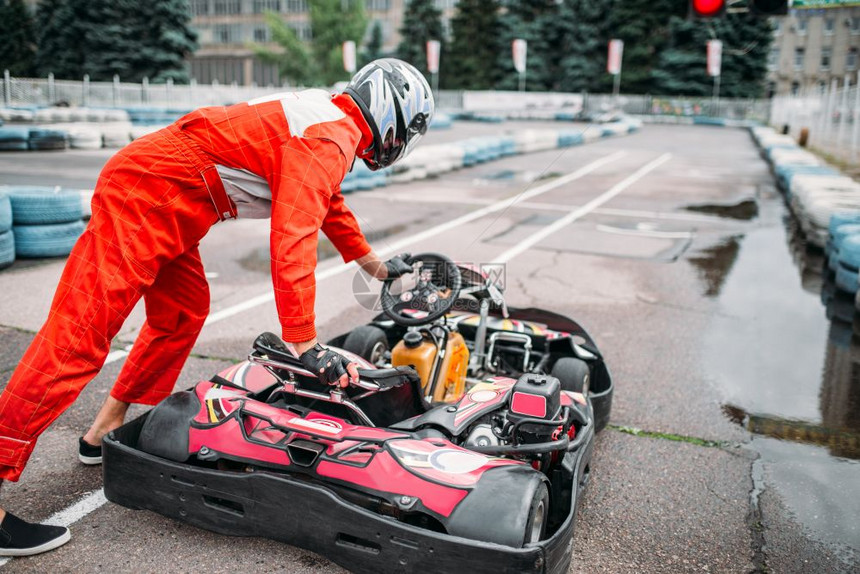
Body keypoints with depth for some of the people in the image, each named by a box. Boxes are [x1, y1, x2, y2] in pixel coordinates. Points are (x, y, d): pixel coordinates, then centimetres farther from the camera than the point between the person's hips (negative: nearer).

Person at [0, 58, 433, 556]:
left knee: (183, 314, 19)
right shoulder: (330, 139, -15)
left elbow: (329, 205, 33)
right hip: (143, 197, -11)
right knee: (81, 333, -13)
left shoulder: (330, 123, 17)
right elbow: (293, 238, -28)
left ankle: (107, 432, 30)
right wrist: (304, 344, -29)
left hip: (163, 205, 11)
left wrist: (377, 266, 42)